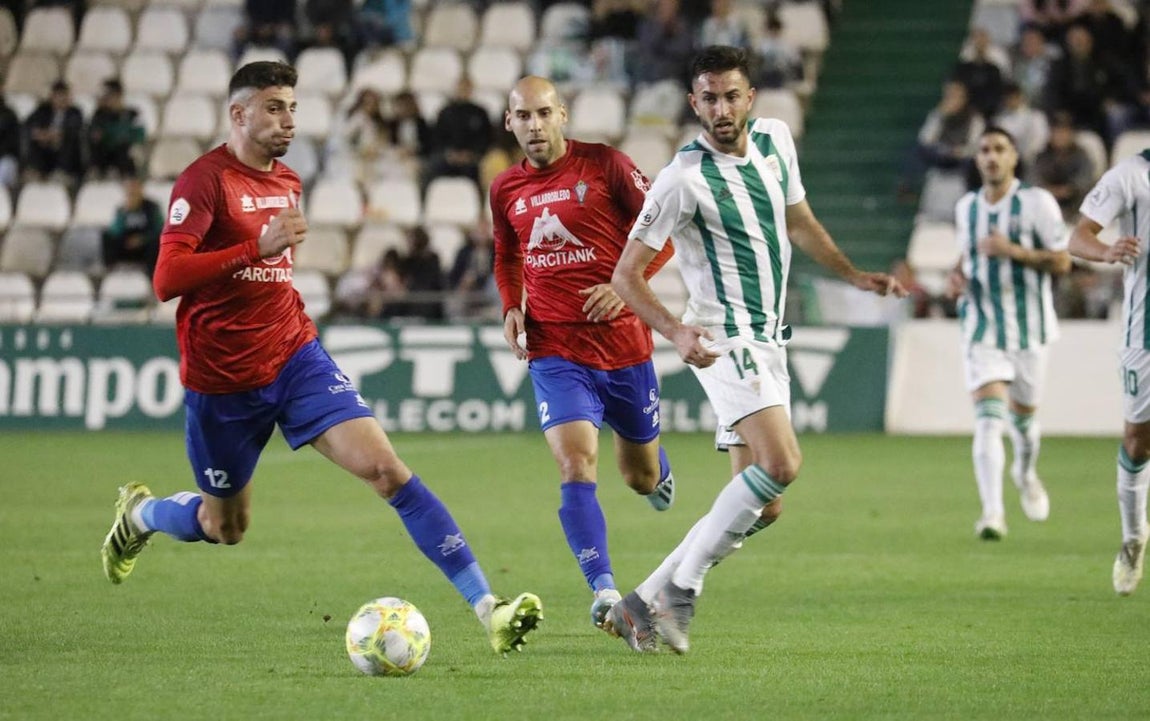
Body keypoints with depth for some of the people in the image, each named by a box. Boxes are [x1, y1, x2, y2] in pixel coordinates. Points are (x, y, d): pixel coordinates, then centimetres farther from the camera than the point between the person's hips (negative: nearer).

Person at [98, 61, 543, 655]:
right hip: (223, 379, -5)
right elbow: (166, 279, -25)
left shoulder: (286, 181, 10)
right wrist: (258, 247, -30)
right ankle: (138, 513, 48)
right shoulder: (206, 179, -14)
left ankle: (488, 609, -21)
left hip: (295, 356, 5)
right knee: (224, 527, 12)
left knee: (387, 468, -14)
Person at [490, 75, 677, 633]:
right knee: (576, 465, -20)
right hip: (554, 351, 1)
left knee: (641, 477, 15)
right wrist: (512, 307, 5)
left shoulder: (604, 165, -6)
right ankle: (604, 592, -23)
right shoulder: (506, 189, 5)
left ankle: (655, 469, 54)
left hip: (623, 342, -1)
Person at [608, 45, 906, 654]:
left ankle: (645, 603, 10)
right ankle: (681, 590, -17)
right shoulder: (685, 178, -16)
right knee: (780, 463, -26)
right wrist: (675, 331, -30)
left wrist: (853, 276, 16)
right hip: (724, 341, -8)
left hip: (767, 341, 8)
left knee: (761, 505, 6)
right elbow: (626, 273, -15)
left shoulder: (776, 139, 6)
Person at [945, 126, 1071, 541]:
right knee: (988, 418, -16)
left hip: (1029, 329, -1)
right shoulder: (966, 207, 7)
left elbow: (1062, 262, -10)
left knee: (1023, 417, 14)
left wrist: (1013, 251, -22)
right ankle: (992, 513, -23)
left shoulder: (1036, 203, -7)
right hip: (982, 330, 1)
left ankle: (1026, 474, 49)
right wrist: (956, 277, 2)